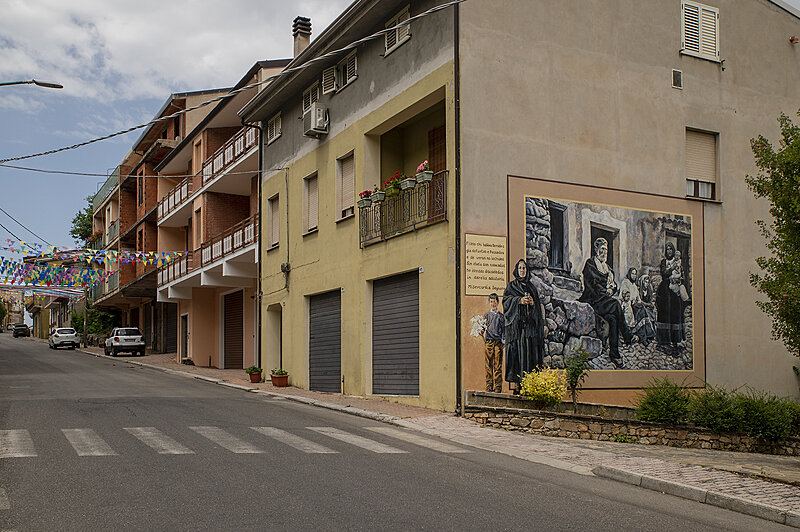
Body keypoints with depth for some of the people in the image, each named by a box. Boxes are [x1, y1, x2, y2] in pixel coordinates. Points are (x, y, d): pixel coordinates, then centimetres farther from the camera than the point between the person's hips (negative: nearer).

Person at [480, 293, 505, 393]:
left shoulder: (501, 316, 10)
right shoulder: (486, 315, 14)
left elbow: (503, 330, 10)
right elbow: (484, 328, 13)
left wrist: (504, 341, 1)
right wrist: (482, 333, -8)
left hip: (498, 342, -1)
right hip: (488, 341, 1)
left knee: (498, 365, -4)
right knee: (489, 364, 0)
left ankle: (498, 387, -1)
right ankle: (489, 386, 4)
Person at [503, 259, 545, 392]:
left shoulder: (531, 286, 20)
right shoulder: (512, 285, 10)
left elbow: (538, 305, 17)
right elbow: (506, 299, -3)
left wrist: (533, 302, -4)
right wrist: (519, 300, -15)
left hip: (530, 323, 4)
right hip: (516, 323, -4)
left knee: (531, 350, -4)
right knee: (516, 349, -11)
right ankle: (514, 381, -12)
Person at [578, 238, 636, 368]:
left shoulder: (606, 266, 25)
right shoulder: (590, 263, 4)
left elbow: (613, 284, 21)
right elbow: (592, 283, -7)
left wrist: (611, 290, -1)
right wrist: (604, 291, -13)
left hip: (606, 298, 6)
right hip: (593, 300, -6)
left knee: (612, 319, -24)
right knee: (616, 305, -32)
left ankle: (614, 353, -28)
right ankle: (627, 336, -24)